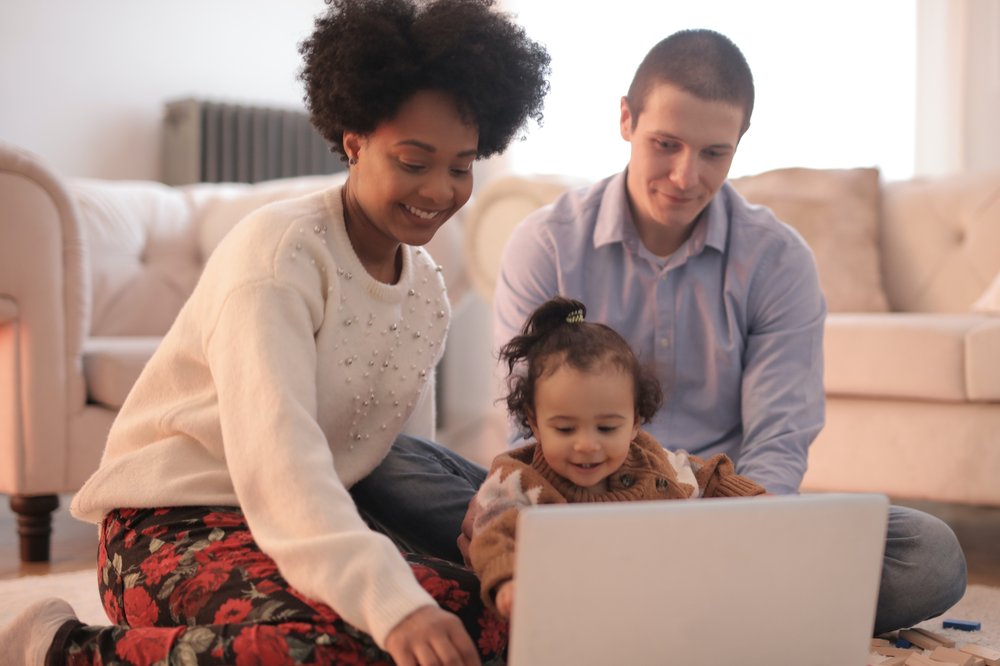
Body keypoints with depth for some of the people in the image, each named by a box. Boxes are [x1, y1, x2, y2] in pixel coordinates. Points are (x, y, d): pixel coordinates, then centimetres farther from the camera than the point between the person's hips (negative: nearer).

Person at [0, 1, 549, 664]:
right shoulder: (278, 252, -15)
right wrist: (393, 604, -42)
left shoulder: (428, 292, 11)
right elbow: (275, 448, -30)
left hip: (316, 526, 8)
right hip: (172, 526, -8)